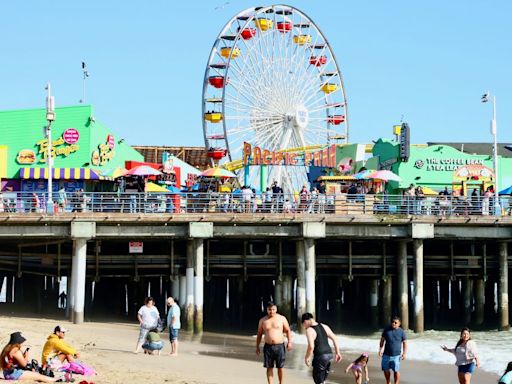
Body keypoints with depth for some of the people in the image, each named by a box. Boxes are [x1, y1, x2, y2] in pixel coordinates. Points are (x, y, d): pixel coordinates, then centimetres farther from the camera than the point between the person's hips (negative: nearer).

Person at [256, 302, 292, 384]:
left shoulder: (282, 318, 1)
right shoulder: (262, 320, 5)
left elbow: (288, 331, 6)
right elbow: (259, 334, 12)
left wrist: (289, 342, -6)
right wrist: (257, 346, 9)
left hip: (279, 346, -1)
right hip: (268, 347, 1)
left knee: (280, 367, 3)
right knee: (269, 368, 1)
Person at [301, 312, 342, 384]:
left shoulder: (309, 330, -10)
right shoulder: (324, 326, 10)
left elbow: (311, 347, -20)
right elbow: (334, 339, 10)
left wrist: (307, 357, -5)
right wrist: (338, 353, 15)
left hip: (320, 357, -7)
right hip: (329, 355, 7)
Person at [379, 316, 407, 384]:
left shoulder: (401, 332, -4)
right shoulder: (386, 329, 2)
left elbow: (404, 343, 1)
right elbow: (382, 340, 11)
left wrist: (404, 353, -6)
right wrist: (380, 350, 5)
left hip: (396, 355, -3)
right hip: (386, 354, 3)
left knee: (396, 371, -5)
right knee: (386, 369, 10)